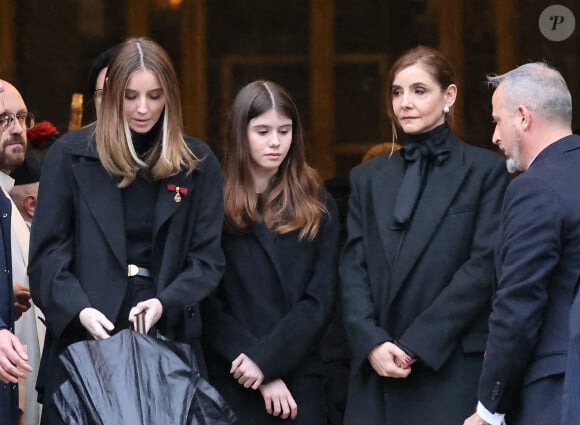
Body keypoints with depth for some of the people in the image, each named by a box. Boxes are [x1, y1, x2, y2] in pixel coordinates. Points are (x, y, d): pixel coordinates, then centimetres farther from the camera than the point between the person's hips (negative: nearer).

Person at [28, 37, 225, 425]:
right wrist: (78, 309, -17)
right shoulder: (70, 154, 2)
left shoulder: (198, 163, 7)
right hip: (82, 338, -1)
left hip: (170, 339, 1)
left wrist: (166, 303, -15)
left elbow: (208, 258, 4)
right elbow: (48, 250, -1)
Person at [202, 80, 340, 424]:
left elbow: (321, 301, 1)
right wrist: (262, 377, -12)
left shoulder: (318, 206, 9)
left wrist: (267, 359, -12)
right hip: (231, 382, -2)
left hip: (300, 381, 2)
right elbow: (207, 305, -4)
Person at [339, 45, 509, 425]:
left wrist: (417, 344, -11)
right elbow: (353, 267, 9)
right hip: (377, 369, 4)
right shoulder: (368, 178, 16)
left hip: (453, 366, -4)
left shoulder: (485, 170, 2)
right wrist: (372, 342, -8)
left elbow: (483, 266, -6)